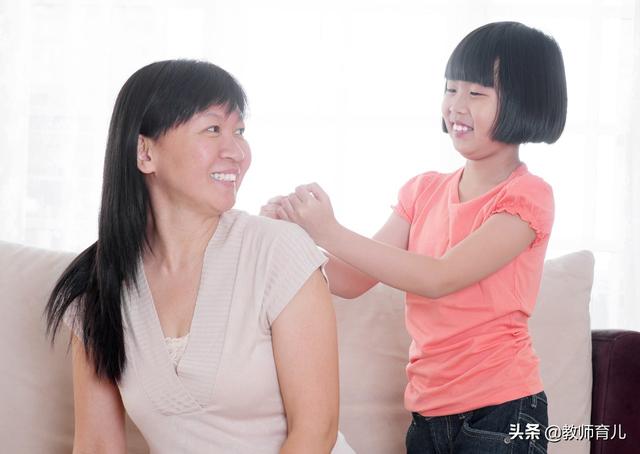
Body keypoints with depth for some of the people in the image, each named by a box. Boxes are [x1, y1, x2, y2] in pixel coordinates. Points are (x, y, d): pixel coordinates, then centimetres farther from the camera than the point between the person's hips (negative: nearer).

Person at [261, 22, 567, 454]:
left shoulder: (526, 196, -10)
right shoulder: (424, 190, 8)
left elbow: (440, 279, -21)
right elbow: (352, 280, 3)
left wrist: (331, 233, -24)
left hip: (500, 413, -5)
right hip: (429, 410, 5)